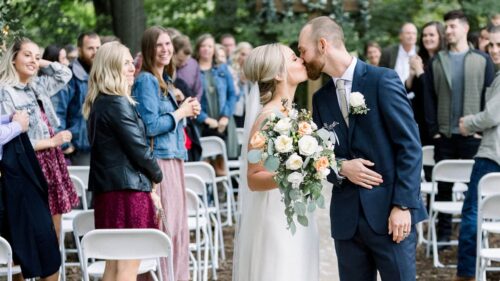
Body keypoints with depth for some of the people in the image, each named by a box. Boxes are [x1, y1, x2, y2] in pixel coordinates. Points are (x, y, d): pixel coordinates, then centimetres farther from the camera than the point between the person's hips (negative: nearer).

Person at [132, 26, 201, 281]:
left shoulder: (165, 81, 17)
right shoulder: (146, 81, -10)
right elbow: (150, 126, -19)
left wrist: (187, 111, 7)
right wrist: (181, 112, -7)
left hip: (174, 158, 9)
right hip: (158, 161, -9)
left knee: (178, 225, 11)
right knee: (164, 226, -7)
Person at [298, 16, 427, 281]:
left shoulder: (383, 80, -4)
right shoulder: (321, 98, 13)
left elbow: (409, 146, -8)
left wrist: (403, 205, -14)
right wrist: (341, 167, -8)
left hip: (389, 211, -5)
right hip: (346, 217, 5)